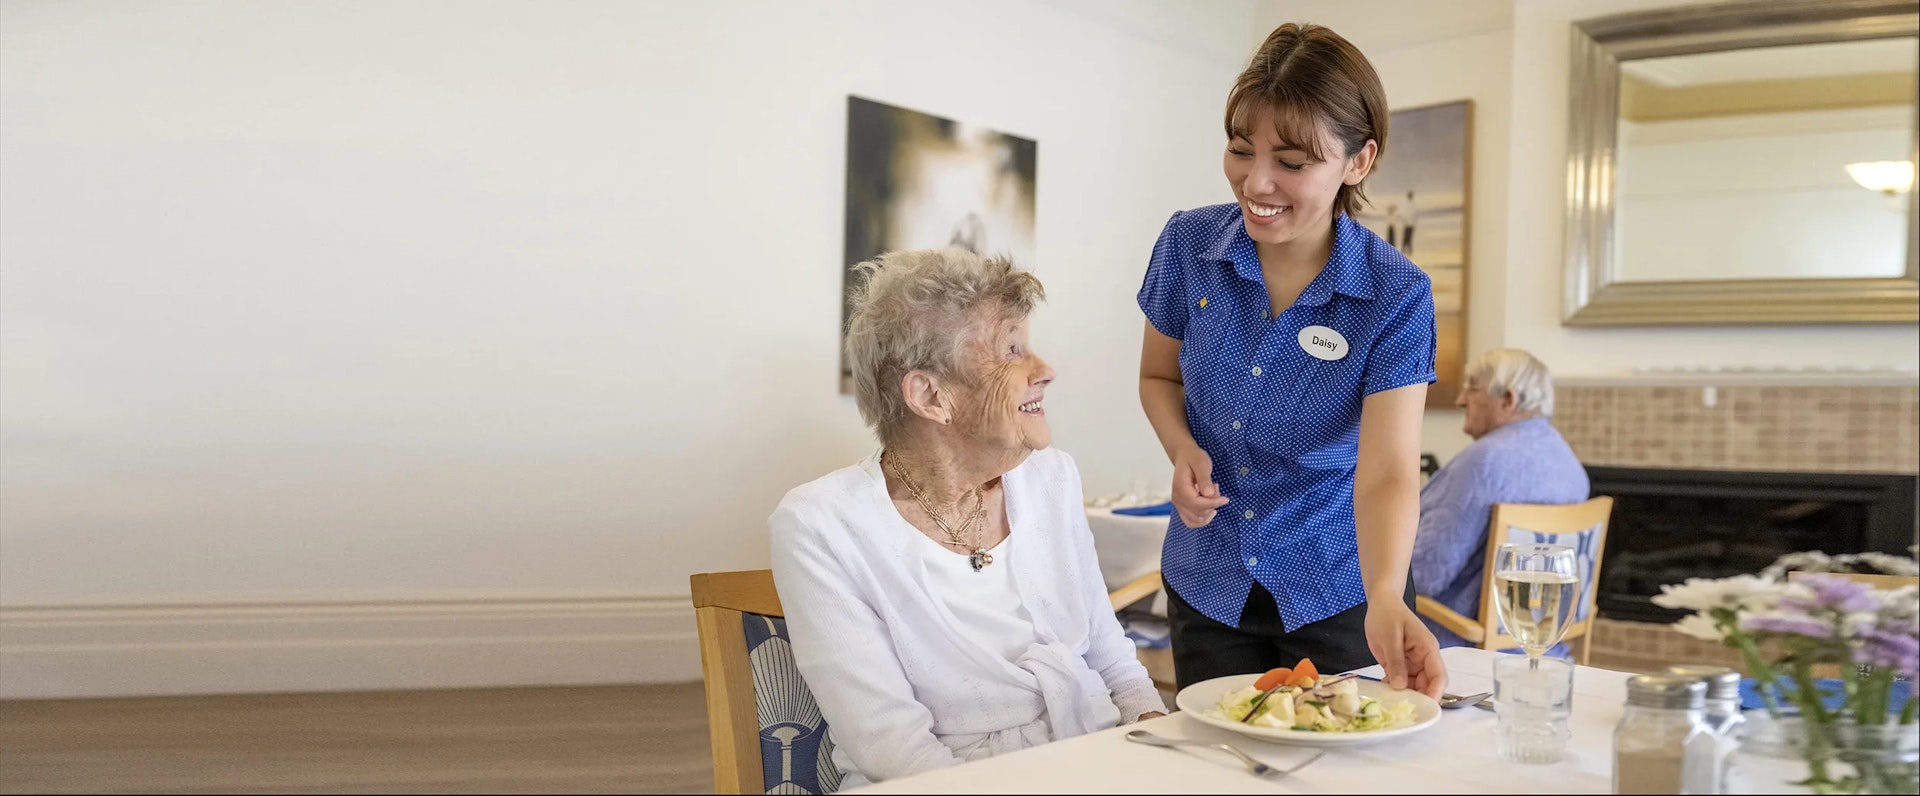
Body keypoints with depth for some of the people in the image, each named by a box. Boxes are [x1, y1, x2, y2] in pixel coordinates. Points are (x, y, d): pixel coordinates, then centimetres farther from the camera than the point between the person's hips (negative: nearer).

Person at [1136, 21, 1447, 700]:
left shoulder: (1397, 297, -19)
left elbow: (1387, 471, -25)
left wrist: (1384, 599, -43)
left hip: (1336, 591, -2)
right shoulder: (1188, 245, -11)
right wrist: (1184, 452, -15)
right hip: (1207, 585, 2)